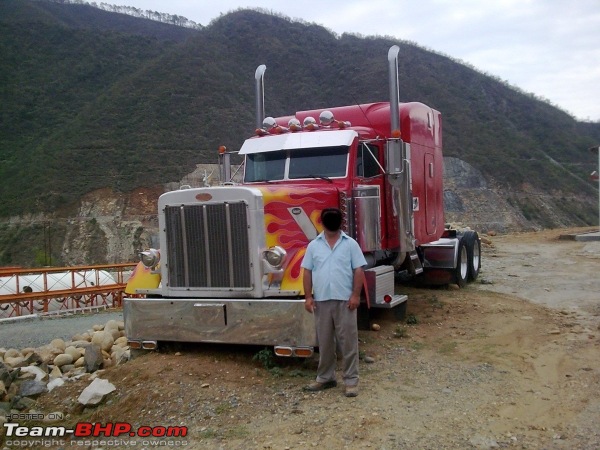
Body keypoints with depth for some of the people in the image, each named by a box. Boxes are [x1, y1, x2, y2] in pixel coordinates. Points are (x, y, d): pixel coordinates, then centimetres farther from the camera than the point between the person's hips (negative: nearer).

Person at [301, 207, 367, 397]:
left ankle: (351, 380, 7)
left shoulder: (350, 244, 1)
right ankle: (325, 377, 23)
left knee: (348, 341, 1)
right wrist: (308, 297, 0)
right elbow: (307, 272, 7)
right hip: (321, 300, 3)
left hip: (344, 300, -3)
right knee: (324, 341, 11)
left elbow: (358, 271, -2)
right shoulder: (314, 245, 7)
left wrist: (355, 295, -10)